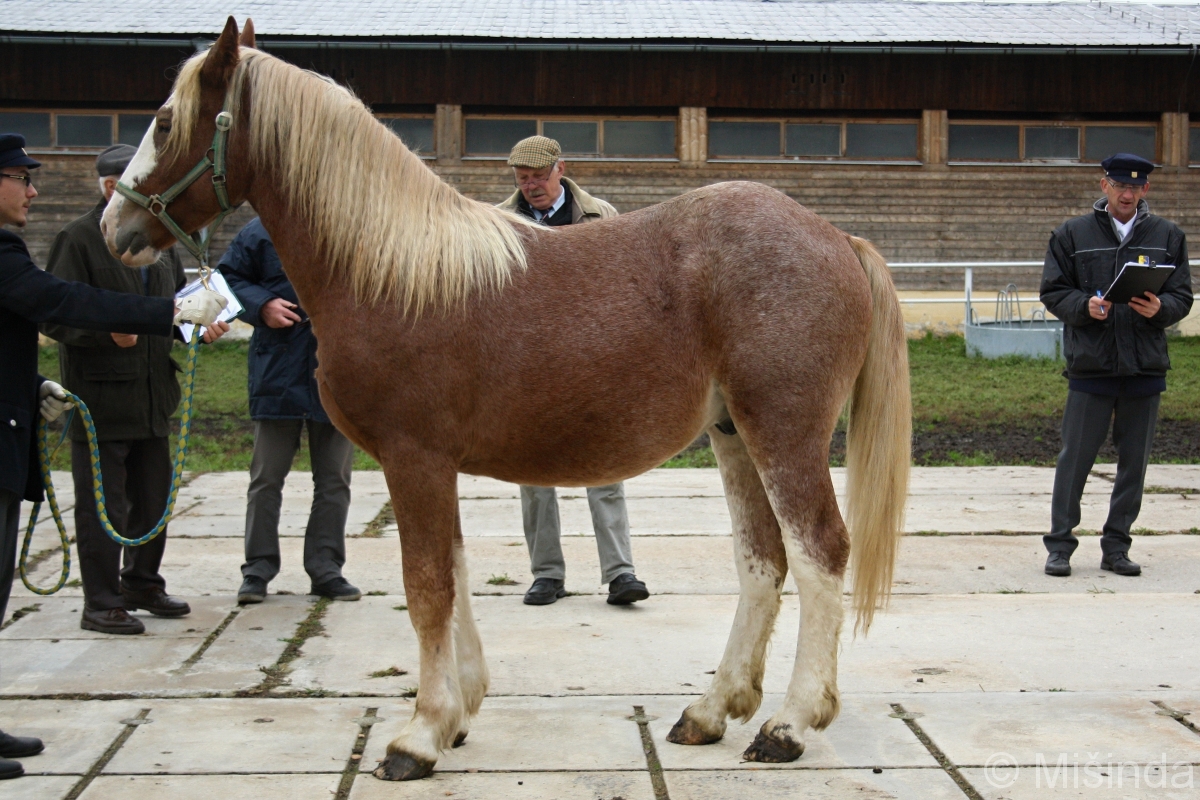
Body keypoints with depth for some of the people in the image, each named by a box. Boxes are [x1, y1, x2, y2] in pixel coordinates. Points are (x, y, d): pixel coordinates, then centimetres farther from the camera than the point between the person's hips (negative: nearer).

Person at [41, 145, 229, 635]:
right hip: (100, 396, -7)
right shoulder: (79, 239, -9)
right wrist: (107, 331, -30)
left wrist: (202, 326, 2)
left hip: (153, 392, 8)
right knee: (103, 504, -1)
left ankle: (142, 584, 33)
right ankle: (101, 604, 9)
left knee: (153, 497, 17)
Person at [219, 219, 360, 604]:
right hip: (278, 373, -1)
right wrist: (261, 306, -12)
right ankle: (258, 568, 16)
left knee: (334, 479, 8)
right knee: (266, 477, 5)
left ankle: (326, 568, 18)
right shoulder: (260, 233, 0)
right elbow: (228, 278, 6)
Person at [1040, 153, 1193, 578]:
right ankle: (1060, 545, 9)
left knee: (1134, 462, 7)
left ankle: (1116, 546, 18)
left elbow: (1182, 297, 8)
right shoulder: (1072, 235, 5)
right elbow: (1052, 292, 3)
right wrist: (1085, 306, -16)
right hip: (1090, 366, -2)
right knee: (1075, 458, -1)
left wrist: (1160, 308, -14)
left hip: (1146, 367, 2)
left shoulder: (1168, 236, 10)